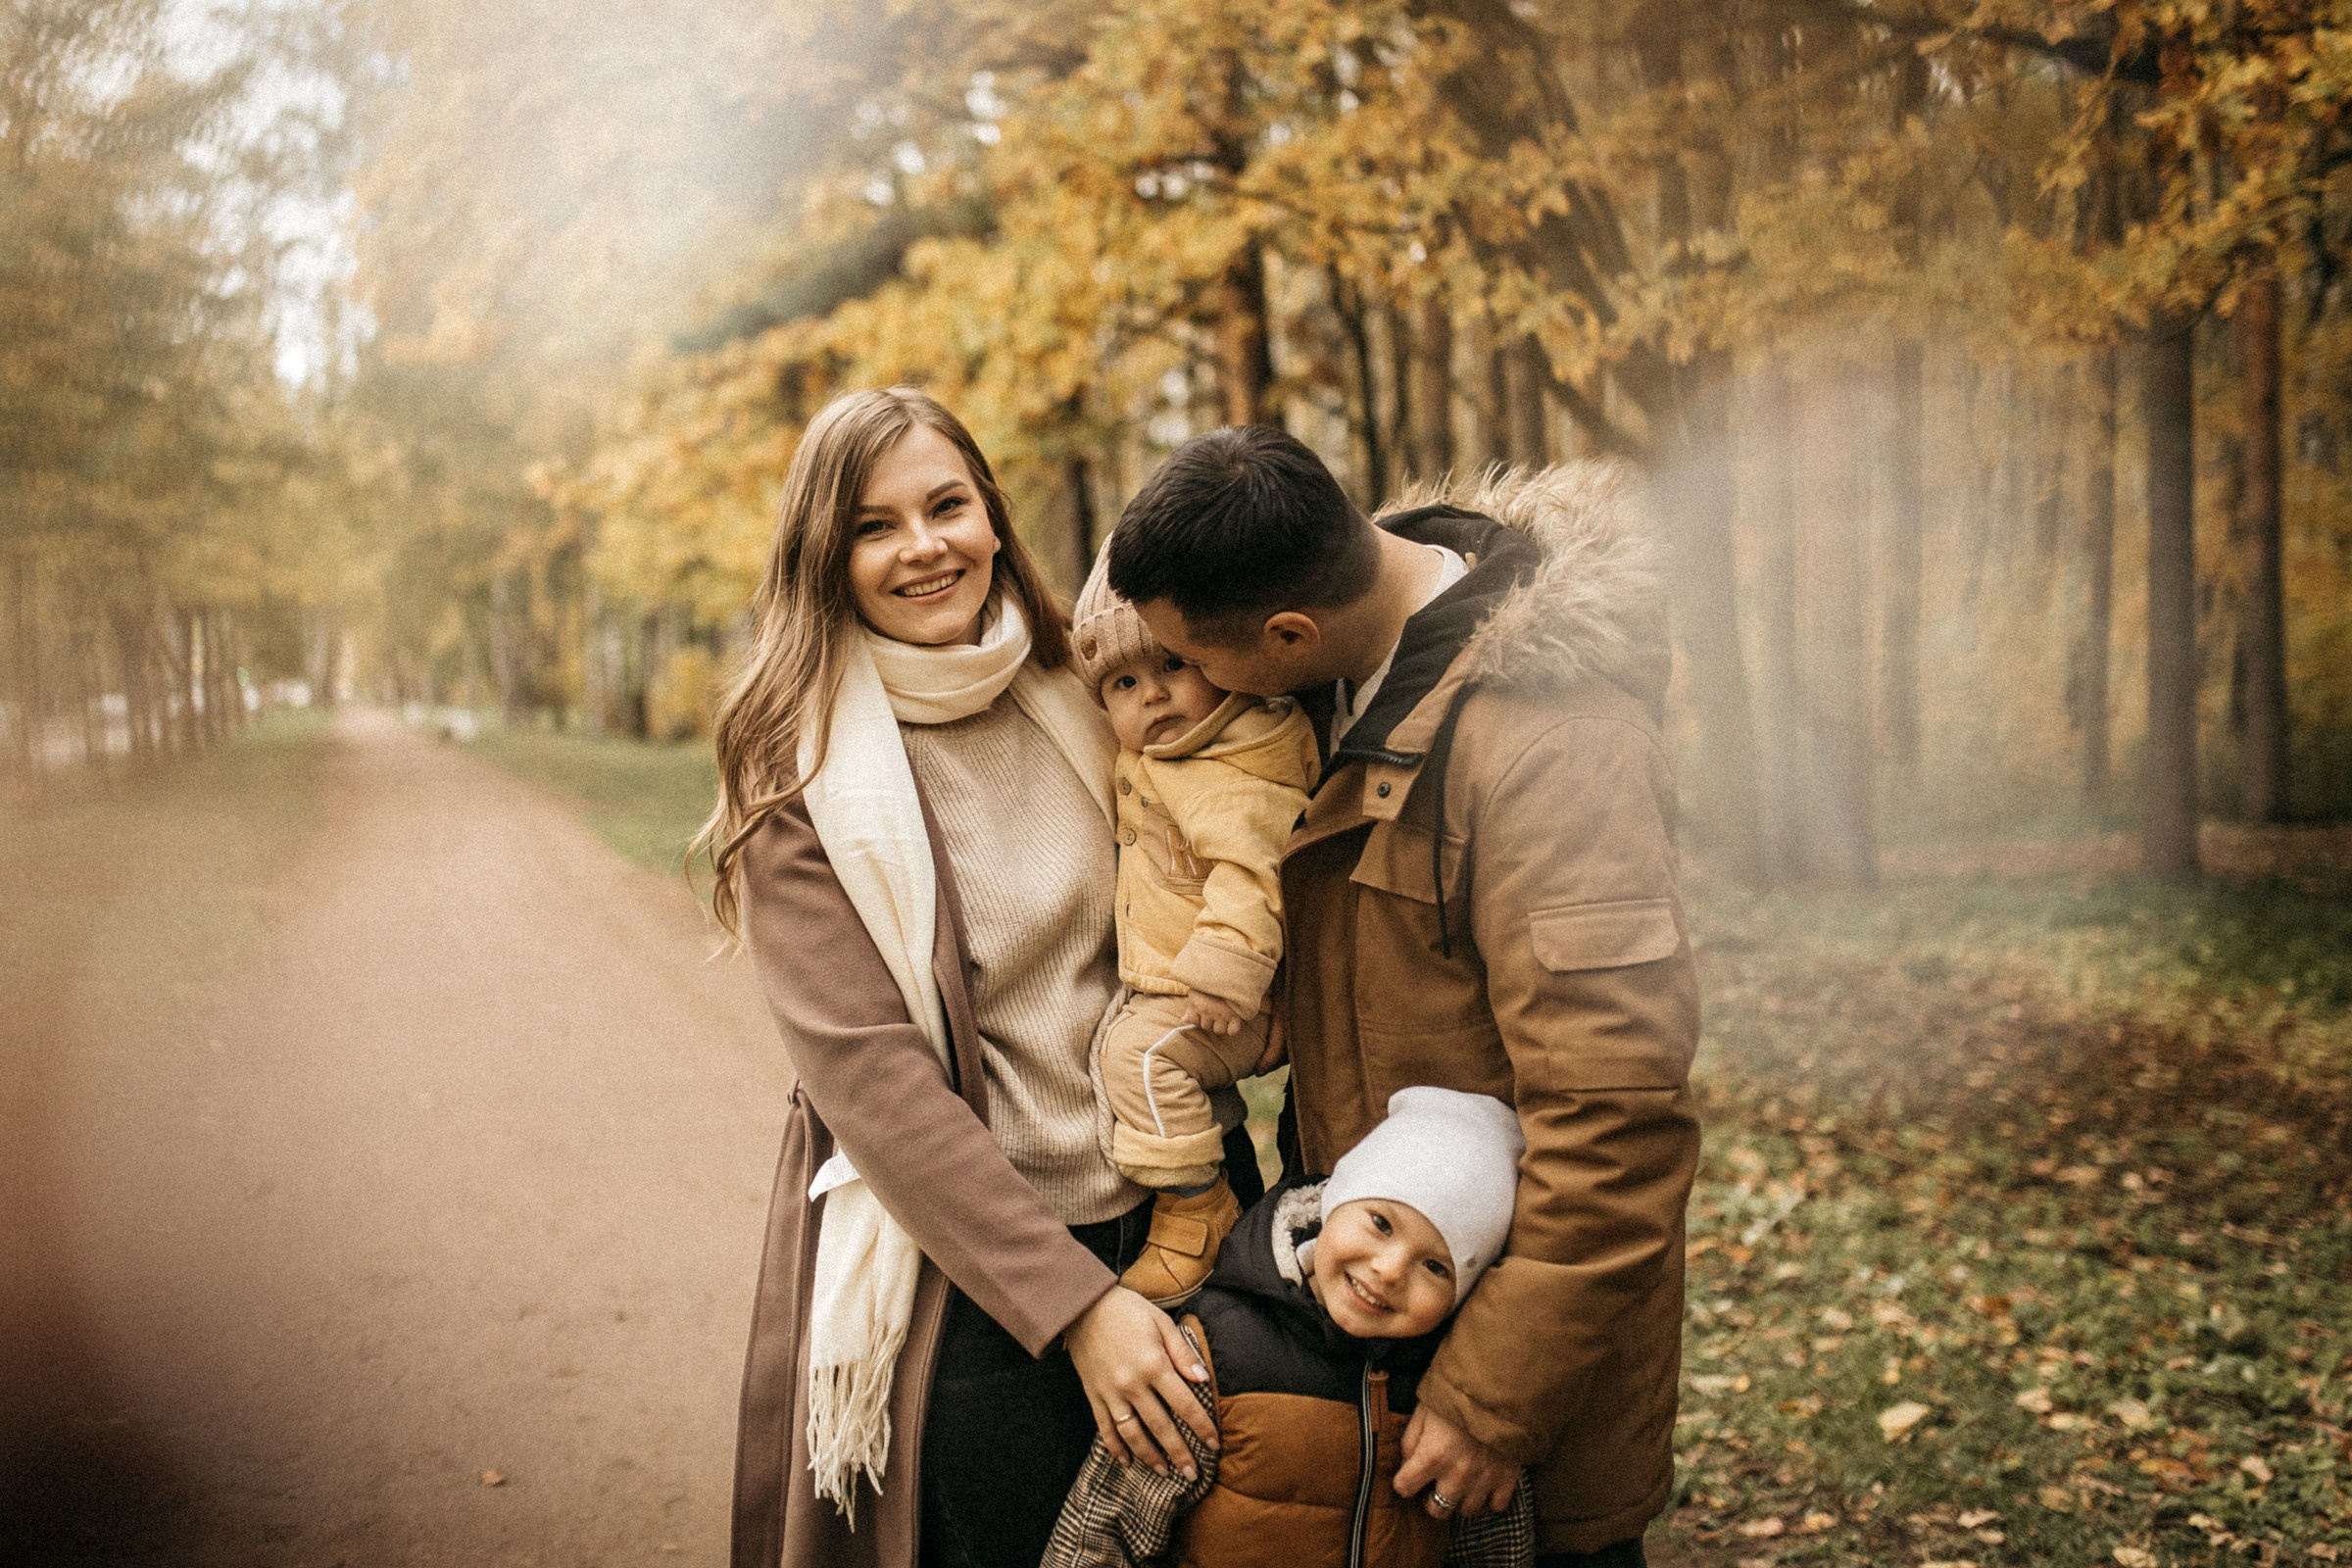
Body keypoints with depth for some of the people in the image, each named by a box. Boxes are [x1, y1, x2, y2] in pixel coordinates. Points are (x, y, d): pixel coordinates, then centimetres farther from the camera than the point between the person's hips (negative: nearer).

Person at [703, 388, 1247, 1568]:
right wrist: (1073, 1303, -21)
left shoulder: (1069, 708, 4)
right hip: (954, 1274, -4)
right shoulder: (802, 773, -10)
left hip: (1148, 1228, 5)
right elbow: (867, 1073, -16)